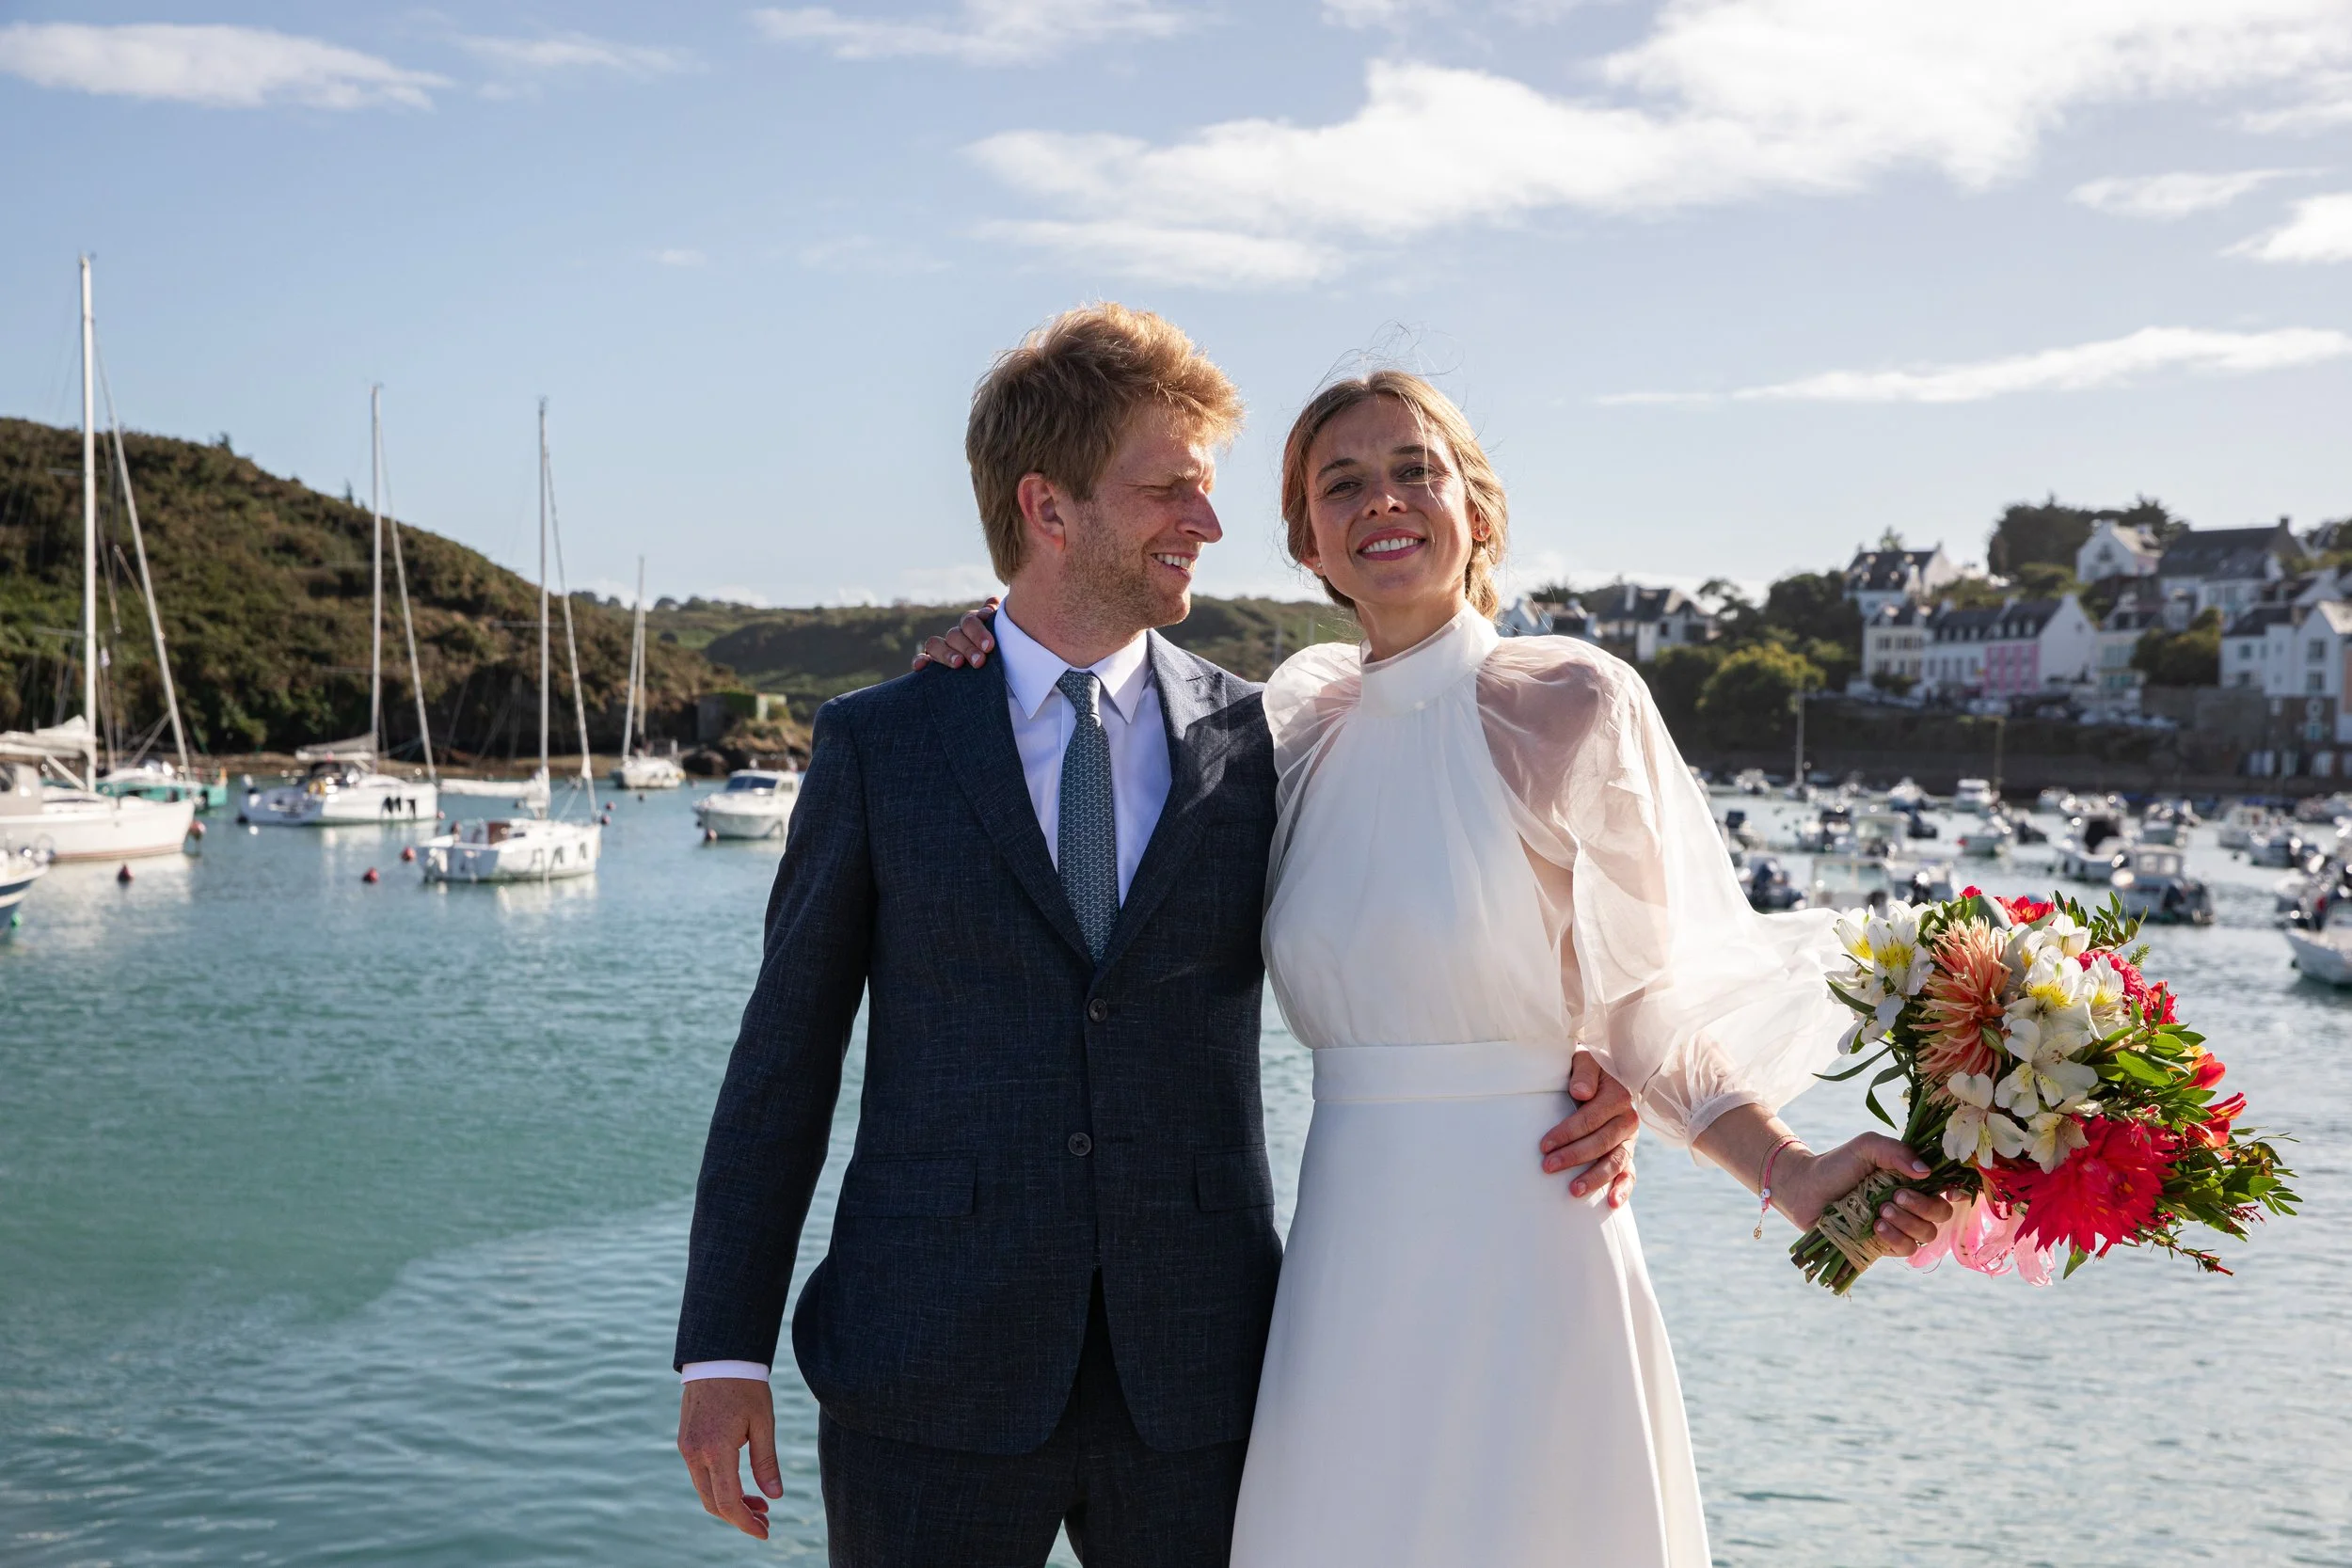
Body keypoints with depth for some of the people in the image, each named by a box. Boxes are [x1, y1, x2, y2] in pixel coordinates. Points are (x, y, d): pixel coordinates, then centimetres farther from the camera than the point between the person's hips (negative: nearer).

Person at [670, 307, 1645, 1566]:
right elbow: (785, 1055, 3)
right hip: (932, 1380, -1)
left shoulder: (1261, 745, 4)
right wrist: (723, 1351, 0)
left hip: (1196, 1375, 1)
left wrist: (1578, 1080, -7)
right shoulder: (878, 748, 2)